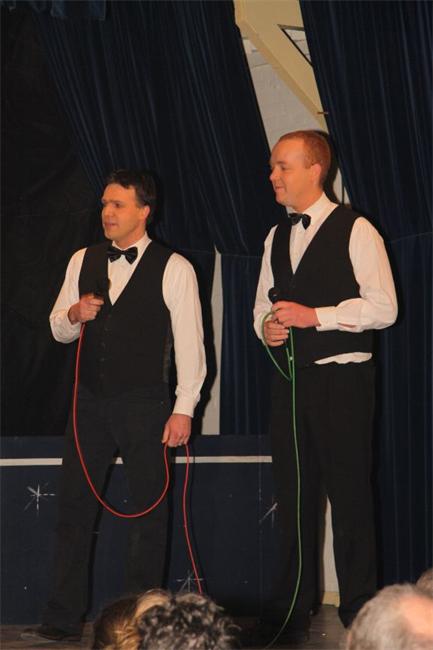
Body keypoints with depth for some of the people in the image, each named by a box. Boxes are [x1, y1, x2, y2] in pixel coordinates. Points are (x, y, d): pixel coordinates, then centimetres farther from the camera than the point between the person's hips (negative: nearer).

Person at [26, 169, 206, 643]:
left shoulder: (173, 268, -5)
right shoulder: (83, 262, 10)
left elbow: (189, 342, -6)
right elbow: (57, 329, 15)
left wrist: (184, 408, -12)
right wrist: (74, 314, -9)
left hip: (144, 406, -4)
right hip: (90, 403, 4)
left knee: (148, 511, 2)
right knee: (73, 508, 3)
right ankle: (64, 616, 8)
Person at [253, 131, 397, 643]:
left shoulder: (355, 231, -6)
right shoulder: (276, 237, 15)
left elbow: (383, 307, -12)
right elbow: (264, 303, 25)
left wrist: (315, 316, -16)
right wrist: (266, 326, 2)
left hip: (341, 378, -6)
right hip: (289, 377, 6)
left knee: (349, 494, -4)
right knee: (293, 492, 9)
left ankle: (359, 613, 4)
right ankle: (290, 610, 17)